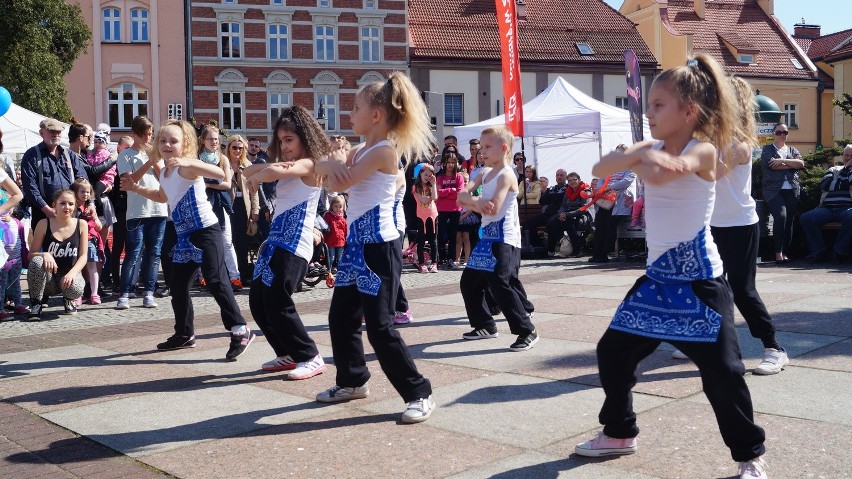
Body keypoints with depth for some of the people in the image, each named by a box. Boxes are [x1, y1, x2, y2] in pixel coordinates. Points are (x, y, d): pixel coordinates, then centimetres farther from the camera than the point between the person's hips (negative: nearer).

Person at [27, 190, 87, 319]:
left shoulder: (81, 224, -2)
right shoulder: (44, 224, -4)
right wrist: (44, 254, -27)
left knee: (75, 289, -35)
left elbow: (83, 256, -4)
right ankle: (35, 306, -13)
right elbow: (31, 254, -4)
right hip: (49, 277, 0)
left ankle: (68, 300, 8)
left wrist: (72, 273, -23)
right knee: (37, 261, -32)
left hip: (69, 274, 0)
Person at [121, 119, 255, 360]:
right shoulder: (164, 172, 12)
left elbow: (221, 174, -32)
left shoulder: (187, 167, -15)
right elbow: (162, 196, 32)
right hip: (185, 235, 9)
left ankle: (240, 331, -10)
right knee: (177, 285, 14)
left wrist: (189, 162, -41)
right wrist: (137, 188, 21)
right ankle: (184, 334, 28)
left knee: (216, 282, -14)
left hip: (206, 231, -9)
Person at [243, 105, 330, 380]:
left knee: (277, 304, -11)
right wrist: (264, 170, -13)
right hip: (275, 241, 10)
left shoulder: (309, 164, -9)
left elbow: (277, 172, -29)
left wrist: (255, 178, -9)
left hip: (295, 245, -10)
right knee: (258, 302, 9)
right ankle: (288, 354, 22)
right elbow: (248, 172, 9)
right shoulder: (286, 165, 18)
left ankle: (311, 358, 1)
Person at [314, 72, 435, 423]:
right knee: (341, 317, 16)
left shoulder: (384, 151, -16)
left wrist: (337, 167, 1)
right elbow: (324, 168, 10)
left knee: (379, 325, -9)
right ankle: (352, 381, 34)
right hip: (357, 243, 10)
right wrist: (331, 164, -13)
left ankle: (419, 393, 0)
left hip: (379, 246, -10)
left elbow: (339, 183, -21)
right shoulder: (360, 151, 13)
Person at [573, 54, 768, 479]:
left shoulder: (703, 150, -14)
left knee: (721, 370, -6)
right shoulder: (653, 150, 7)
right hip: (657, 277, 7)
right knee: (612, 352, 11)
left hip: (698, 279, -7)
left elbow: (660, 174, -35)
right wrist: (638, 153, -22)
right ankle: (619, 433, 29)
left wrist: (637, 160, -15)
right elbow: (600, 169, -5)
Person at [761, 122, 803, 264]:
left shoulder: (792, 150, 21)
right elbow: (772, 165, -8)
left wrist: (782, 161, -7)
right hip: (774, 190, -4)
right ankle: (778, 252, -13)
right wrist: (792, 164, 0)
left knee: (789, 220, -2)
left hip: (792, 190, 4)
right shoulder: (768, 149, 11)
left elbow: (801, 163, 2)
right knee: (781, 216, -22)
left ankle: (785, 252, 7)